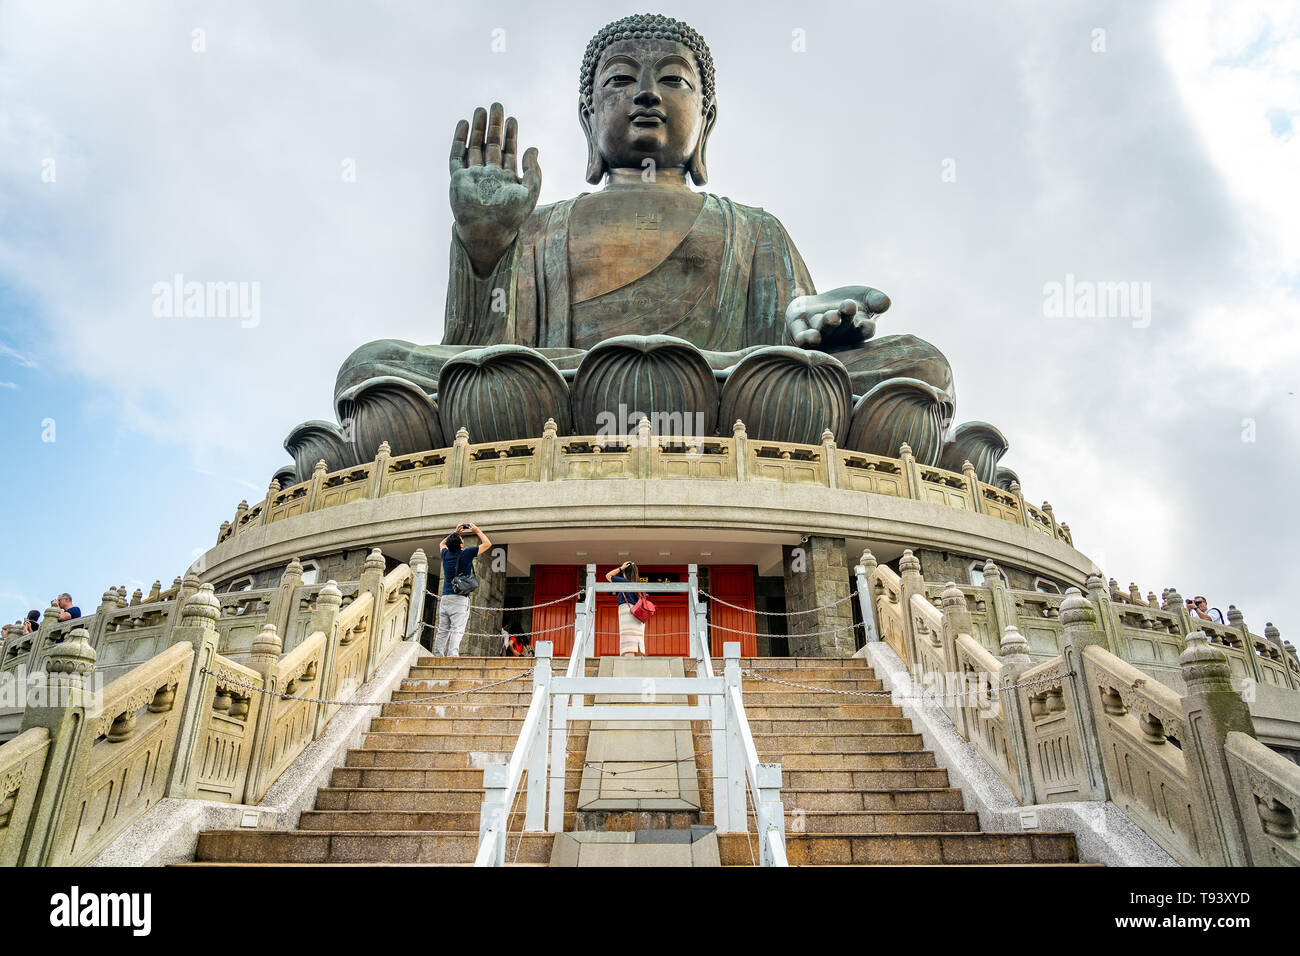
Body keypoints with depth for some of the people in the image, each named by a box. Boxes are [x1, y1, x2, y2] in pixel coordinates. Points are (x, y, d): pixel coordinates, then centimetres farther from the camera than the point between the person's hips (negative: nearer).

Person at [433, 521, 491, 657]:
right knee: (457, 630, -11)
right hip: (460, 599, -5)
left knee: (442, 631, 6)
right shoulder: (466, 554, -4)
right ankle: (452, 656, -21)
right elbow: (487, 543, 7)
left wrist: (455, 532, 33)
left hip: (444, 598, 5)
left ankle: (437, 656, 2)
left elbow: (442, 544, 35)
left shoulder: (446, 554, 9)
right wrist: (476, 530, 17)